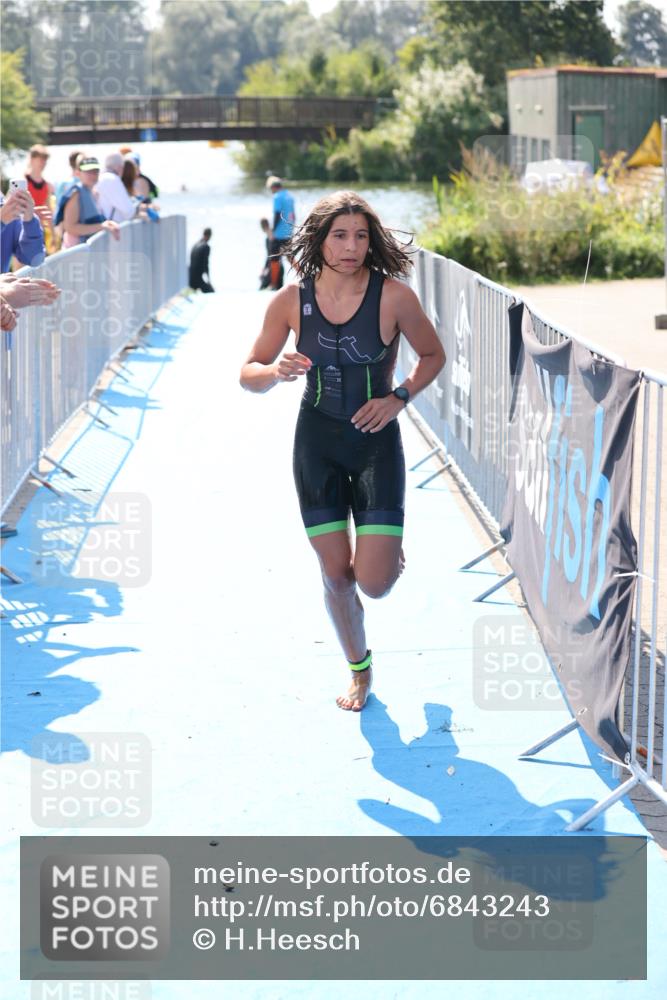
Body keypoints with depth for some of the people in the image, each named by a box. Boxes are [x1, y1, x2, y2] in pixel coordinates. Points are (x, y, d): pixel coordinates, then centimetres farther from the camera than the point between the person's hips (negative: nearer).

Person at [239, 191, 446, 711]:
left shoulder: (393, 296, -13)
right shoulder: (292, 301, -6)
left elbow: (433, 355, 4)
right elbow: (249, 374, 1)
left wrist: (398, 398, -11)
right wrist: (277, 371, -21)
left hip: (376, 440, -2)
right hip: (317, 439, 2)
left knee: (373, 582, -8)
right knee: (335, 575, 4)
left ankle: (390, 551, 30)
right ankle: (359, 671, 29)